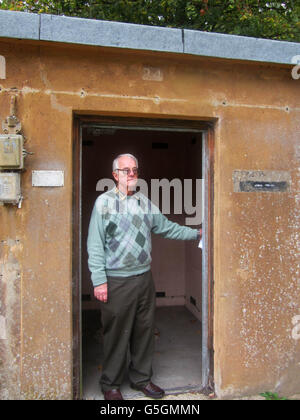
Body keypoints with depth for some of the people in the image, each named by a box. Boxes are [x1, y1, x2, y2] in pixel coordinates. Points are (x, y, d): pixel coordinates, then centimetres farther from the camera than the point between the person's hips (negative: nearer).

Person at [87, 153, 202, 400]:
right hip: (116, 281, -5)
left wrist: (196, 233, 18)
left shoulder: (145, 203, 10)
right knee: (116, 334, 6)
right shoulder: (104, 202, -6)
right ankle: (111, 384, 27)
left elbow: (166, 227, 19)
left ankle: (141, 378, 34)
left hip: (144, 278, 5)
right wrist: (99, 280, -13)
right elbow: (95, 244, -9)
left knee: (144, 331, 14)